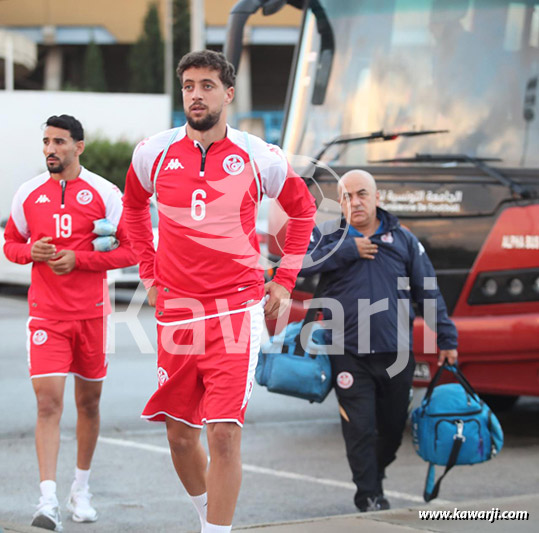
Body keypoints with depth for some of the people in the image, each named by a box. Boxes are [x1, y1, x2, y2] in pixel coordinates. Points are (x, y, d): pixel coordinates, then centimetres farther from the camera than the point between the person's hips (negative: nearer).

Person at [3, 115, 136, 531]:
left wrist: (79, 259, -15)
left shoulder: (104, 193, -3)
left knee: (88, 402, 12)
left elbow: (131, 251, -3)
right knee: (48, 402, -12)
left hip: (92, 312, 0)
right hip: (46, 313, 0)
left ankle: (81, 489, 30)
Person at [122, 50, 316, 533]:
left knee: (224, 435, -11)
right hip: (176, 309, 3)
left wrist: (284, 282, 9)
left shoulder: (258, 158, -2)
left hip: (238, 309, -3)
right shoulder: (154, 153, 2)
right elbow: (134, 208, 23)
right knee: (180, 435, 9)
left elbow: (303, 209, 15)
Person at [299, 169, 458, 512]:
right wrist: (347, 249, -11)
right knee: (360, 428, -6)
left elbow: (429, 293, 15)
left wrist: (446, 339, 12)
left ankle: (376, 475, 35)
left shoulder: (403, 239, 12)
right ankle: (368, 495, 6)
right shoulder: (328, 236, 7)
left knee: (393, 426, 10)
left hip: (396, 354, 2)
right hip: (349, 354, -2)